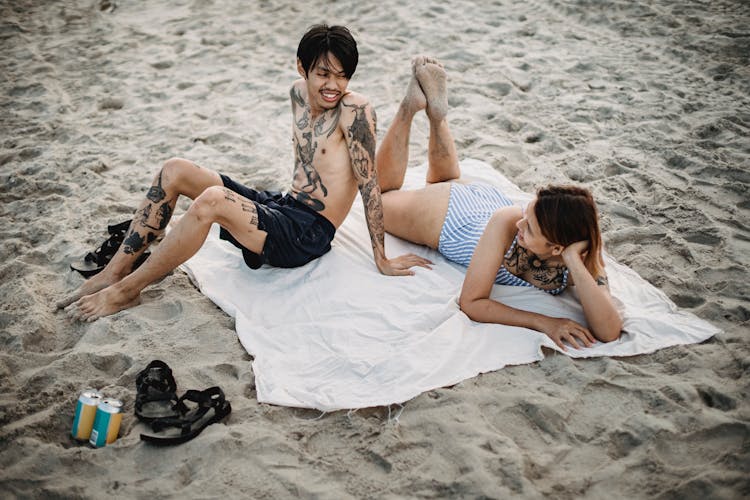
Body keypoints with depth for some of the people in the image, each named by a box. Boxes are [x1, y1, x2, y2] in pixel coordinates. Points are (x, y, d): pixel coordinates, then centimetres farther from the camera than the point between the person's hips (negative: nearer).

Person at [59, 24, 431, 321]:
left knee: (212, 199, -32)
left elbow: (369, 184, -16)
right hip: (281, 205, 8)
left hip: (308, 234, -8)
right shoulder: (299, 93, 8)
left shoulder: (354, 110, -16)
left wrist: (382, 260, -14)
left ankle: (126, 290, -16)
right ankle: (115, 271, -1)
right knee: (174, 171, 0)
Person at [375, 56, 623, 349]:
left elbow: (609, 332, -48)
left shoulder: (583, 257, -37)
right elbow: (470, 303, -43)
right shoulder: (507, 221, -46)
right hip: (446, 212, -3)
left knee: (445, 181, 37)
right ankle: (412, 105, 23)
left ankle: (435, 111, 35)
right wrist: (543, 322, -52)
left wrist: (574, 262, -58)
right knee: (381, 196, 26)